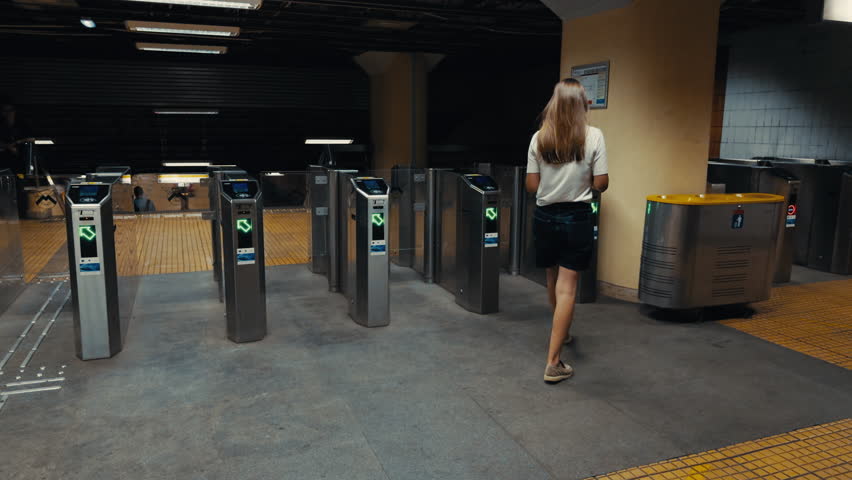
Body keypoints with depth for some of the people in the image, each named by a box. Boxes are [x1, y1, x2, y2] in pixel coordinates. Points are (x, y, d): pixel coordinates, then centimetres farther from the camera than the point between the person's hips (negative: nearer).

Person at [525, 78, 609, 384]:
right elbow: (601, 184, -9)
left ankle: (560, 332, 45)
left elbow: (531, 186, -2)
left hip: (545, 216, 3)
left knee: (553, 281, 21)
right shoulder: (593, 137, -9)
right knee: (567, 287, -1)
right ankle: (553, 363, -2)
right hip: (577, 218, -3)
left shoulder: (539, 138, -3)